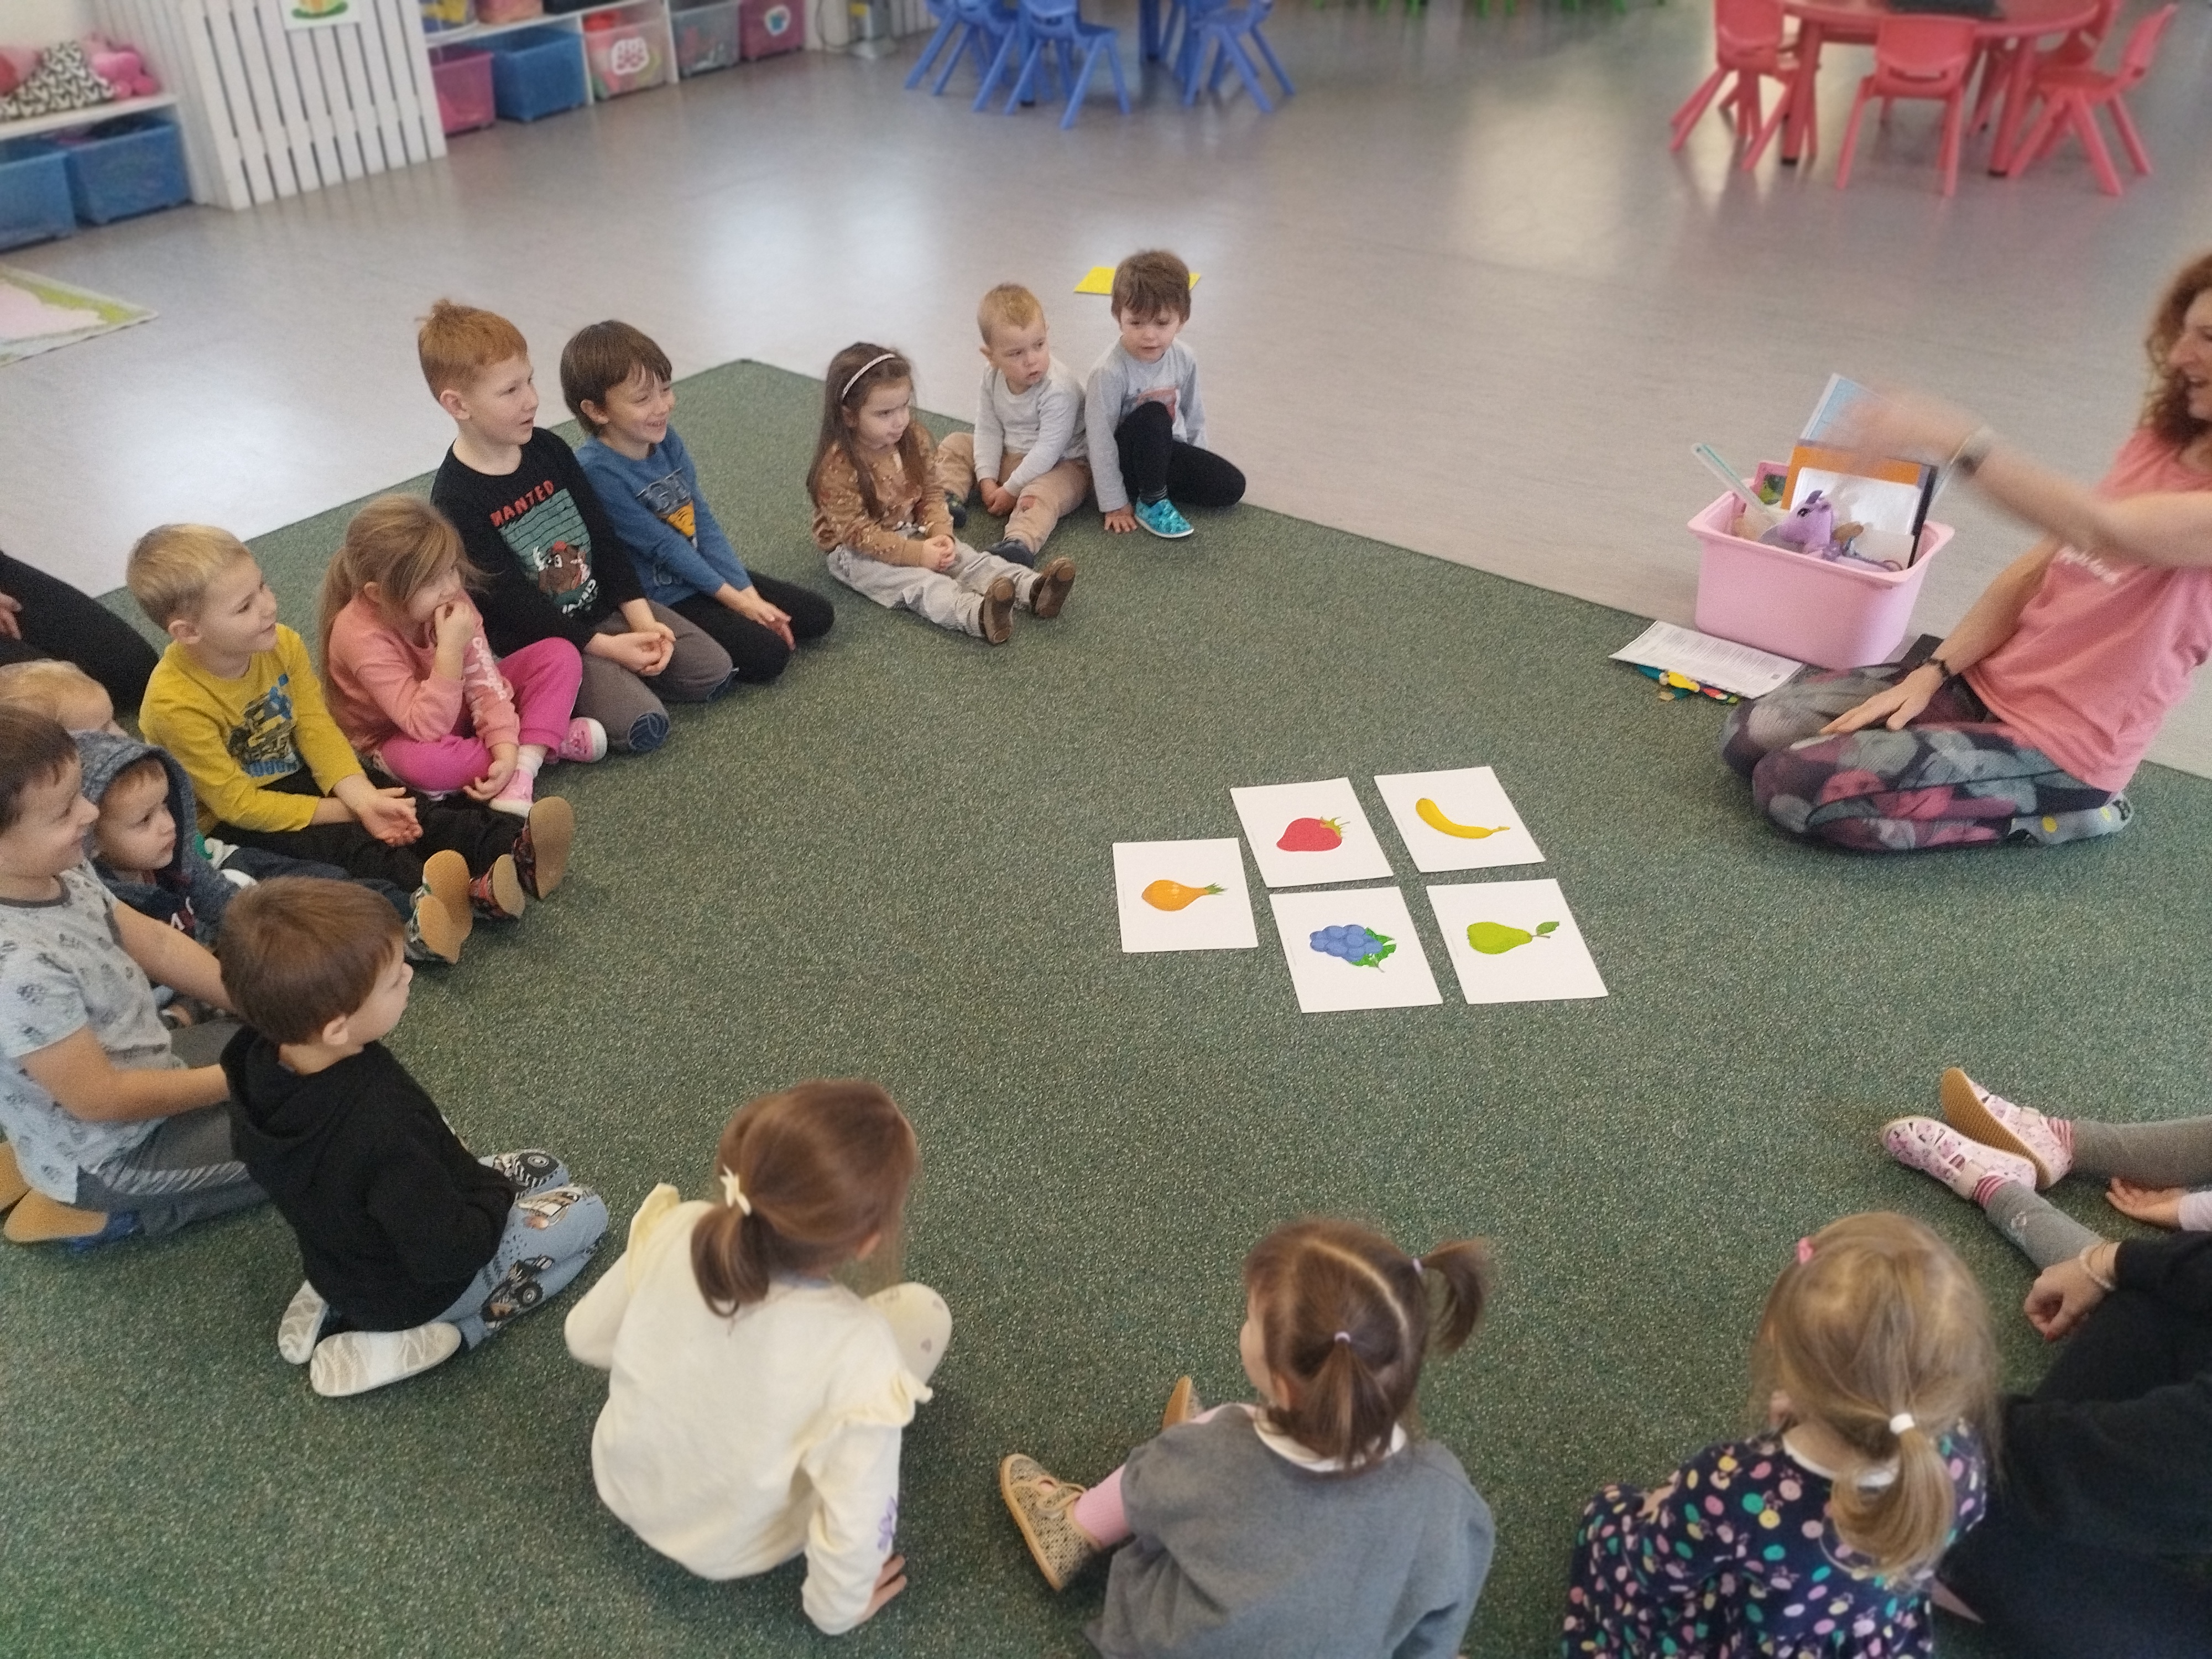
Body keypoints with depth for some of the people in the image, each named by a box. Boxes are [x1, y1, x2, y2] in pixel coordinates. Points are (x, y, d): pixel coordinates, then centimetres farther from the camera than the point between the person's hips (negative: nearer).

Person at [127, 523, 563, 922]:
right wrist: (341, 810, -22)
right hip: (225, 825, -6)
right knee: (344, 844, -30)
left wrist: (362, 796, -24)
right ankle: (469, 893, -51)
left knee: (405, 809, -17)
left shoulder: (281, 645, -9)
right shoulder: (175, 704, -27)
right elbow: (237, 805, -23)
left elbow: (316, 727, -7)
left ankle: (515, 845, -36)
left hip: (291, 779, 6)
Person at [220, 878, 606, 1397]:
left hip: (342, 1256, 7)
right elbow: (449, 1254, -31)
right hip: (408, 1288, -7)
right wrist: (497, 1192, -10)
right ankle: (412, 1341, 0)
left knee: (546, 1172, 20)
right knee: (585, 1211, 8)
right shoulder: (382, 1129, -43)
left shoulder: (257, 1061, -19)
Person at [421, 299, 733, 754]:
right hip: (540, 643, -6)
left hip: (605, 606, 6)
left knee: (714, 671, -3)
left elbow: (603, 537, 4)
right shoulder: (456, 501, -19)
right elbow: (512, 604, -18)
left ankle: (620, 676, 9)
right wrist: (608, 647, -20)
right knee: (644, 725, -23)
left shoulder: (548, 449, 0)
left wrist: (642, 619, -7)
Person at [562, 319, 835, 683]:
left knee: (818, 616, 4)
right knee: (769, 655, -20)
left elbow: (704, 523, -1)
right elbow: (663, 545, -19)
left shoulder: (666, 440, -3)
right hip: (660, 600, -7)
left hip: (704, 573, 7)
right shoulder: (597, 471, -24)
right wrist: (732, 598, -13)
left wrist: (749, 595, -8)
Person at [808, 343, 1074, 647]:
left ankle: (1031, 589, -35)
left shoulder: (912, 439, -4)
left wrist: (940, 533, -15)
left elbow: (930, 493, 5)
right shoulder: (837, 467, -24)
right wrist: (916, 553, -28)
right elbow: (857, 532, -24)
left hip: (910, 533, 7)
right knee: (919, 582, -31)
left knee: (969, 559, -14)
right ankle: (976, 614, -58)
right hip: (856, 553, -7)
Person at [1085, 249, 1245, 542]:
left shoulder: (1184, 359, -8)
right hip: (1125, 458, -6)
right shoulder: (1110, 373, -27)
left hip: (1166, 450, 6)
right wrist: (1115, 504, -20)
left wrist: (1198, 468, 11)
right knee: (1153, 416, -35)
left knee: (1231, 487, -6)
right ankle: (1151, 502, -18)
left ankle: (1153, 482, 5)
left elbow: (1194, 415, 7)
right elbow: (1100, 441, -22)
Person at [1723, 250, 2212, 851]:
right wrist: (1934, 671, -2)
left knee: (1795, 787, -21)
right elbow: (2038, 568, 9)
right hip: (1984, 681, 8)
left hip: (2060, 746, -8)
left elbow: (2101, 532, -37)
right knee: (1750, 736, -4)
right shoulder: (2160, 443, 9)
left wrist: (1954, 439, -48)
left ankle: (2050, 807, -2)